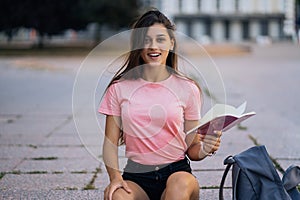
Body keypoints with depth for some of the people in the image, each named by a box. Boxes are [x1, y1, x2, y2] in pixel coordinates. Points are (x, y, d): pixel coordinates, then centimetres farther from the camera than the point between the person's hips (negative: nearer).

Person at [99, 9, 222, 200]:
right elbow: (110, 142, 4)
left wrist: (204, 149, -16)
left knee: (179, 183, -36)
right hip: (136, 178, 0)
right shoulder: (119, 89, 5)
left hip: (177, 171, 1)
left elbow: (192, 149, 7)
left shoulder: (187, 89, 4)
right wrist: (115, 176, -14)